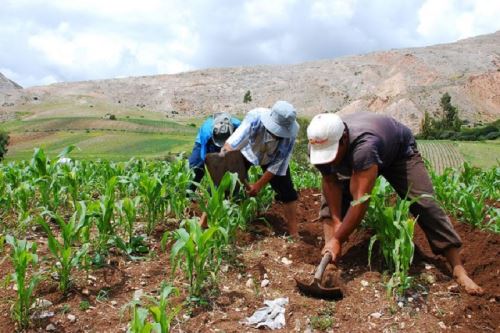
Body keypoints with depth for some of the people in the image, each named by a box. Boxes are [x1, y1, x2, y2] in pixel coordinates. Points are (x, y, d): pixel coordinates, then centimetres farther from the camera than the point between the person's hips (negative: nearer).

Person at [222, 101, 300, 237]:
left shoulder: (290, 133, -35)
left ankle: (294, 234, 9)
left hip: (272, 157, 1)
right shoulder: (255, 117, -41)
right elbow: (230, 145, -52)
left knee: (287, 191, -6)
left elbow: (278, 163, -24)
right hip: (247, 151, -1)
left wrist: (259, 185, -24)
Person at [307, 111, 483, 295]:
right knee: (331, 199, -11)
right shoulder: (319, 145, -31)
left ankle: (459, 270, -10)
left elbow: (361, 200, -49)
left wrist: (338, 239, -46)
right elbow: (331, 183, -20)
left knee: (424, 203, -16)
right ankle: (329, 255, -8)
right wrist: (336, 222, -29)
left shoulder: (364, 145, -50)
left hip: (399, 150, -5)